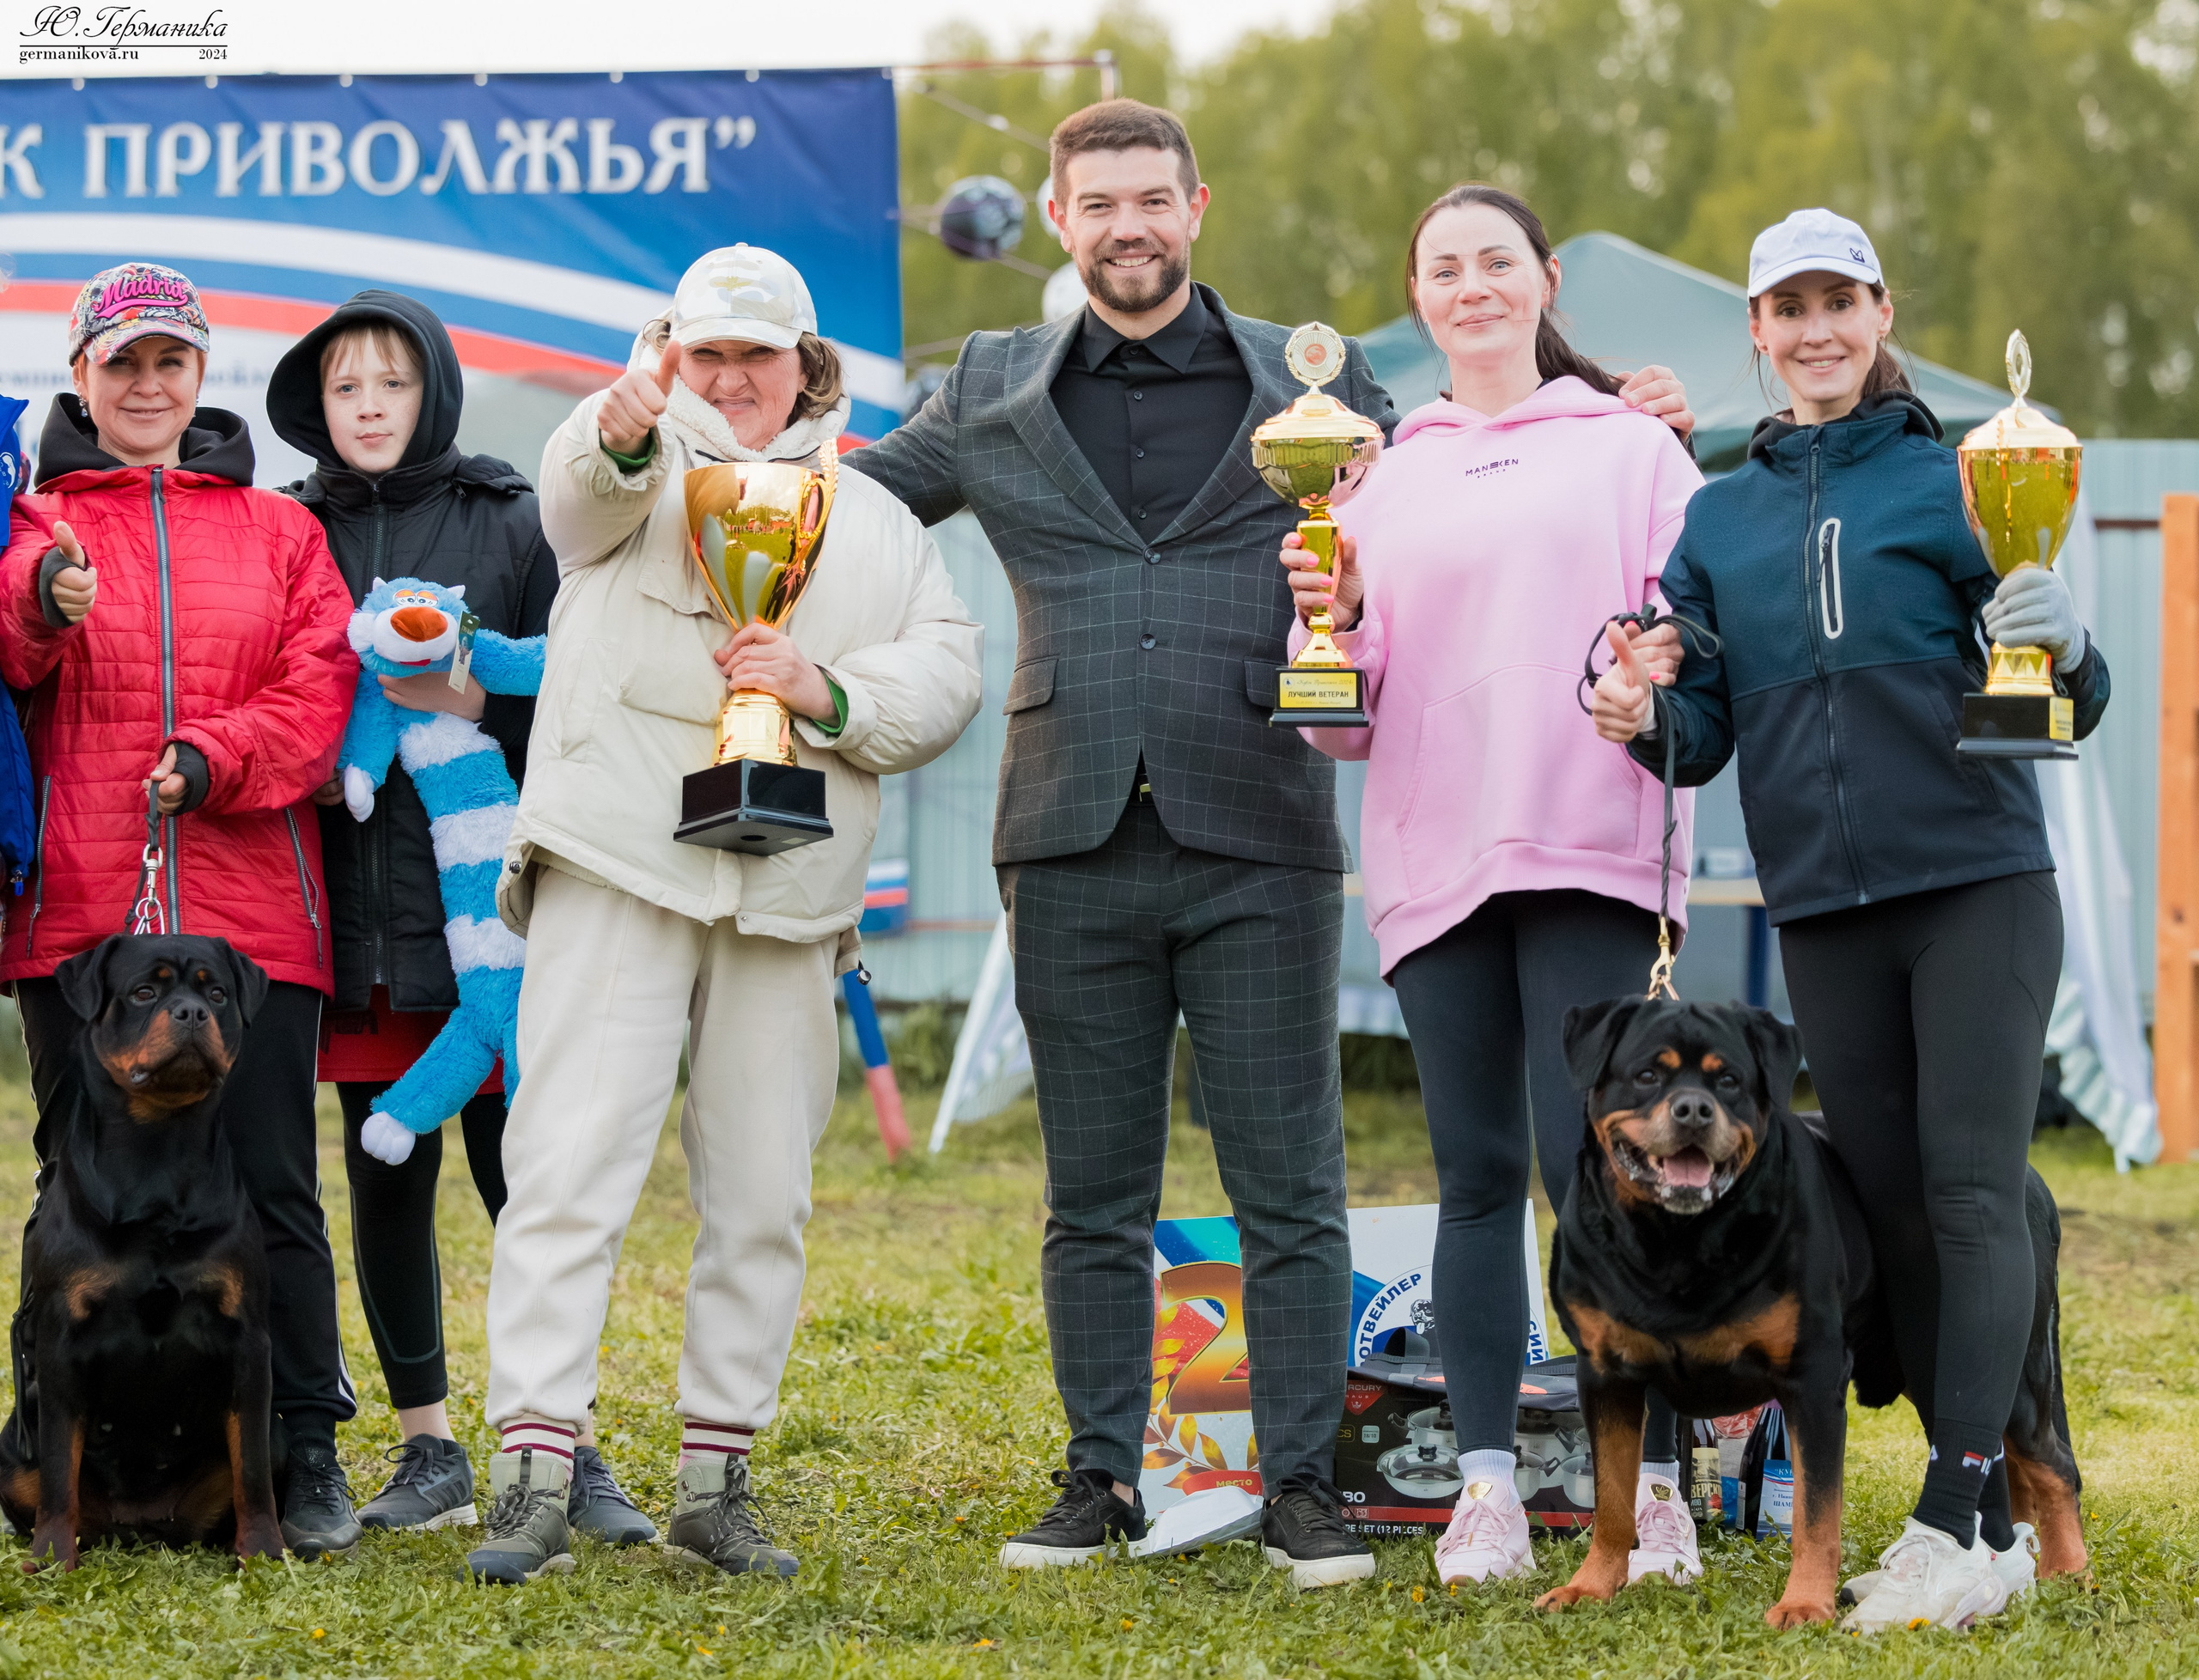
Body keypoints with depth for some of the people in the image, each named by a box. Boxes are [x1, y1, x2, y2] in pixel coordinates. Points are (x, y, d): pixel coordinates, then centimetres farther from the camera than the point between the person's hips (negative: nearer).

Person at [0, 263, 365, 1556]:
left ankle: (306, 1452, 4)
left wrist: (215, 759, -12)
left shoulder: (278, 531, 16)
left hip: (249, 912, 1)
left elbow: (319, 690, 5)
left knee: (271, 1184, -3)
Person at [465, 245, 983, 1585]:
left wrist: (830, 691, -8)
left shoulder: (873, 520, 21)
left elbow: (950, 675, 12)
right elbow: (583, 496, -16)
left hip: (790, 895, 4)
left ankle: (718, 1478, 15)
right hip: (619, 868, -4)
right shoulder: (641, 471, 10)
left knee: (763, 1196, 6)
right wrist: (624, 431, -40)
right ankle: (537, 1476, -11)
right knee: (571, 1164, -10)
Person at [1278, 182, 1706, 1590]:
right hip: (1434, 862, 3)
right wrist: (1329, 622, -4)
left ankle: (1656, 1485, -6)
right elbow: (1343, 720, 17)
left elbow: (1700, 629, 5)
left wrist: (1660, 675, -17)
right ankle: (1487, 1487, 5)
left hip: (1591, 852, -3)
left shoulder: (1630, 446, 12)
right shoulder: (1384, 480, 20)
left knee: (1592, 1159, -12)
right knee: (1478, 1171, 2)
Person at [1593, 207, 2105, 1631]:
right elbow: (1707, 727, 13)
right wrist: (1647, 721, -8)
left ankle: (1961, 1519, -13)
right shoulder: (1720, 520, 14)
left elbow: (2067, 708, 1)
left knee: (1972, 1193, -10)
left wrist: (2065, 648, -22)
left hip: (1976, 884, -4)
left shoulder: (1958, 481, 2)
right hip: (1822, 909, 4)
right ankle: (1999, 1508, 15)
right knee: (1893, 1207, 6)